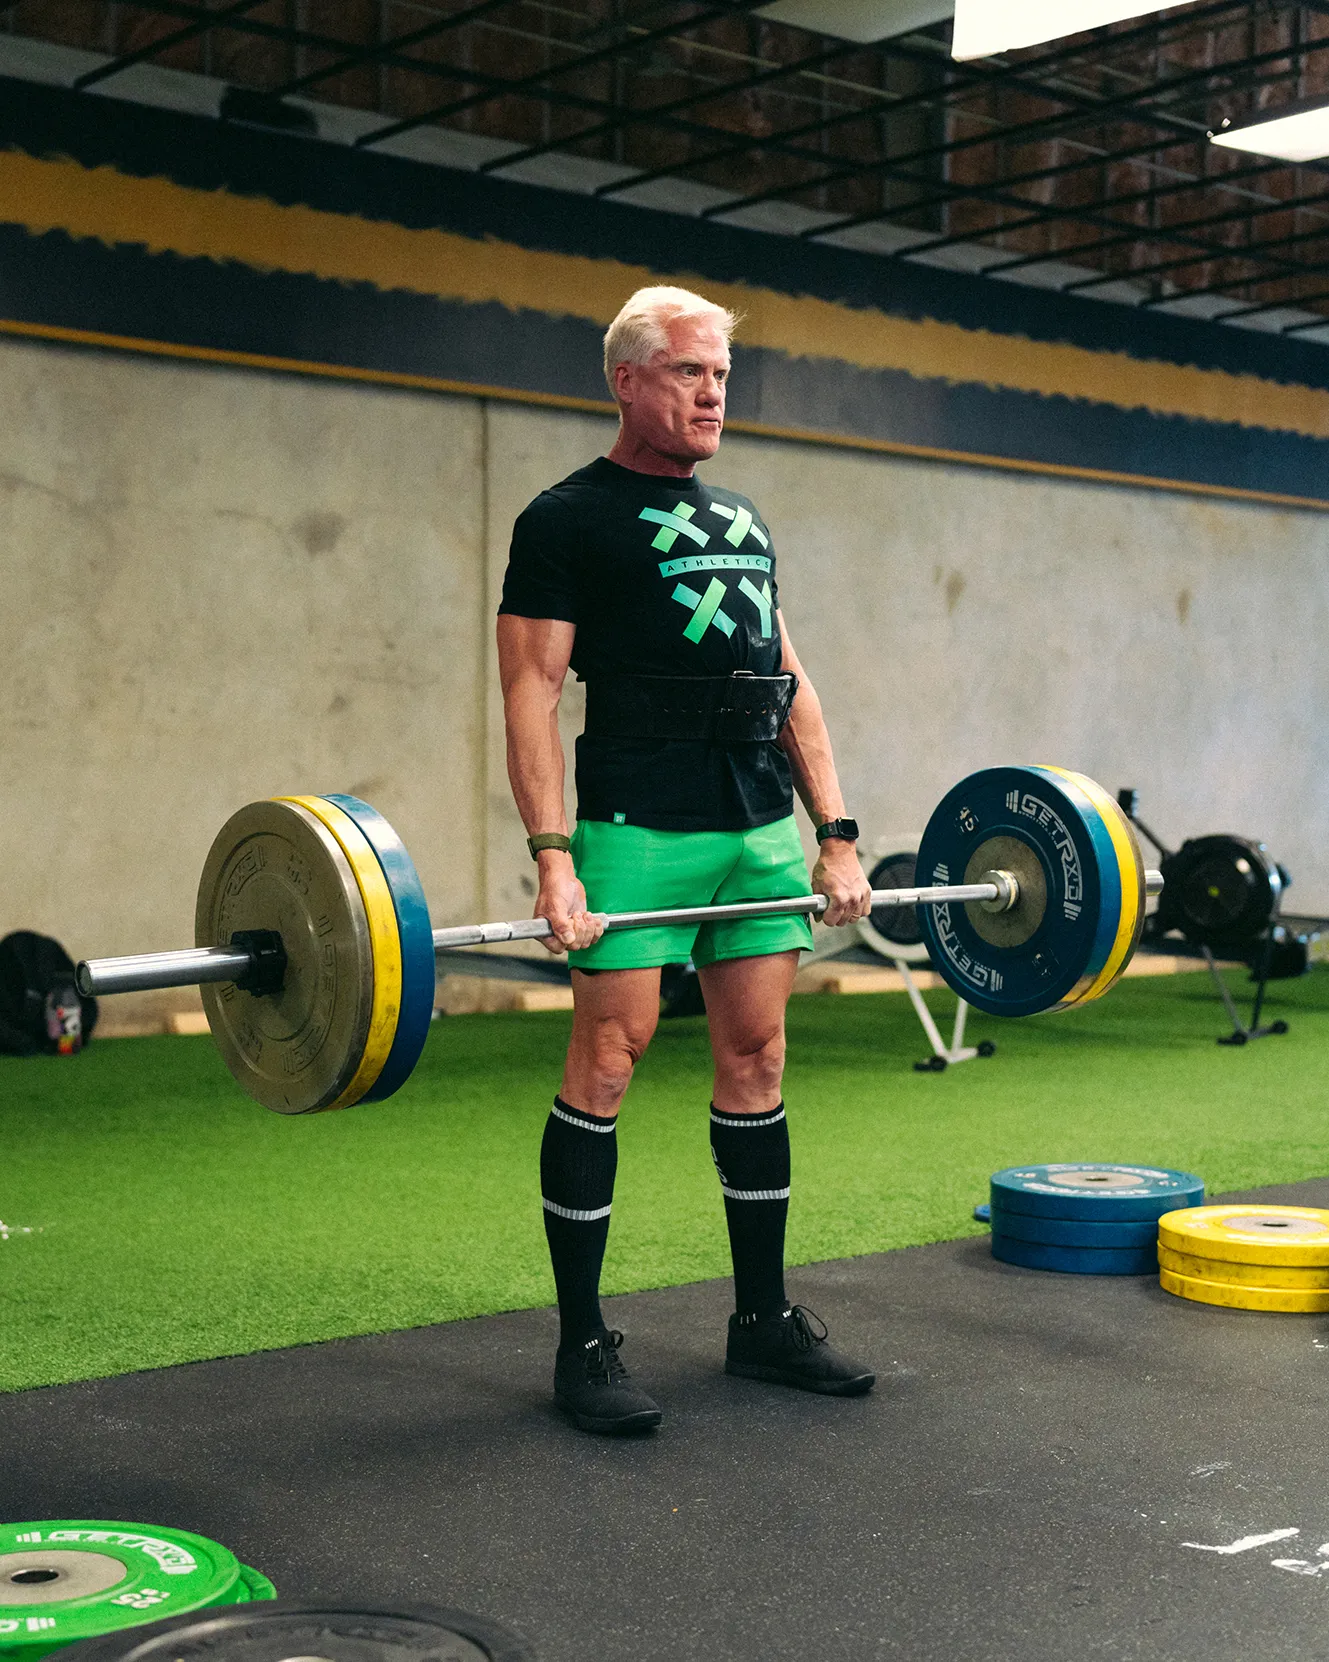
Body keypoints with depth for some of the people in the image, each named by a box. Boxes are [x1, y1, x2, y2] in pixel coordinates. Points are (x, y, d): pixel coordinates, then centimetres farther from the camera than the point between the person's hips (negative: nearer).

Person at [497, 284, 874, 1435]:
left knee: (757, 1062, 10)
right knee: (606, 1064, -5)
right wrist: (553, 861, -19)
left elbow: (791, 683, 18)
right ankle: (583, 1345, 4)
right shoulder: (570, 519, -1)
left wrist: (836, 836, 11)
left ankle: (764, 1318, 21)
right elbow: (532, 692, -9)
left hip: (762, 824, 7)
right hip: (641, 823, -6)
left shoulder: (743, 520, 20)